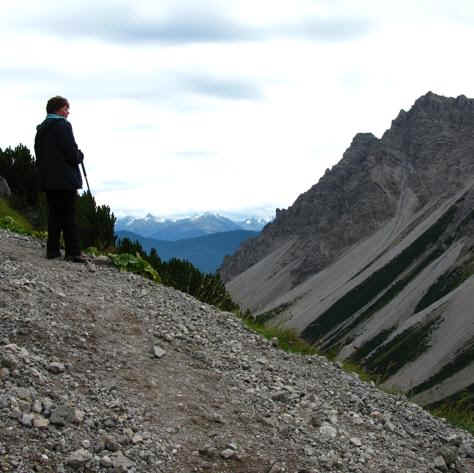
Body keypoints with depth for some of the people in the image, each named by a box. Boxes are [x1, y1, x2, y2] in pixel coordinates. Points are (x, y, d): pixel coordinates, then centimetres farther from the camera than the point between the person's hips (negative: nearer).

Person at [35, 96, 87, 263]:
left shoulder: (40, 129, 14)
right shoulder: (63, 125, -11)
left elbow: (39, 154, 16)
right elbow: (72, 153, -16)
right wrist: (80, 155, 3)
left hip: (47, 179, 8)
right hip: (65, 179, -7)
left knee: (54, 214, 11)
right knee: (69, 215, -5)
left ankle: (52, 250, 10)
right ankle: (73, 252, -4)